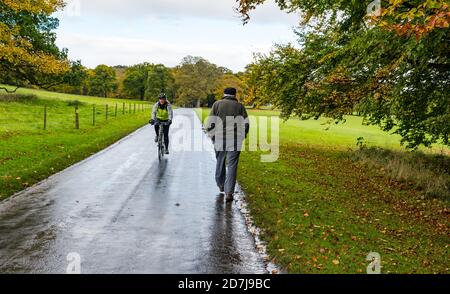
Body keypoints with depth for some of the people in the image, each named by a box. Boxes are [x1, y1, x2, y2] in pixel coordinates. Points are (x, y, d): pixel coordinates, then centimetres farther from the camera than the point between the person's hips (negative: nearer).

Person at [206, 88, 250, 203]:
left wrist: (212, 136, 10)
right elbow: (246, 124, 1)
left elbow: (210, 123, -2)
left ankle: (221, 186, 35)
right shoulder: (239, 106, 5)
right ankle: (229, 192, -8)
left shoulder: (217, 104, 4)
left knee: (220, 163, 19)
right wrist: (241, 137, 14)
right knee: (232, 166, 0)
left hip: (219, 140, 1)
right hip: (235, 141, -1)